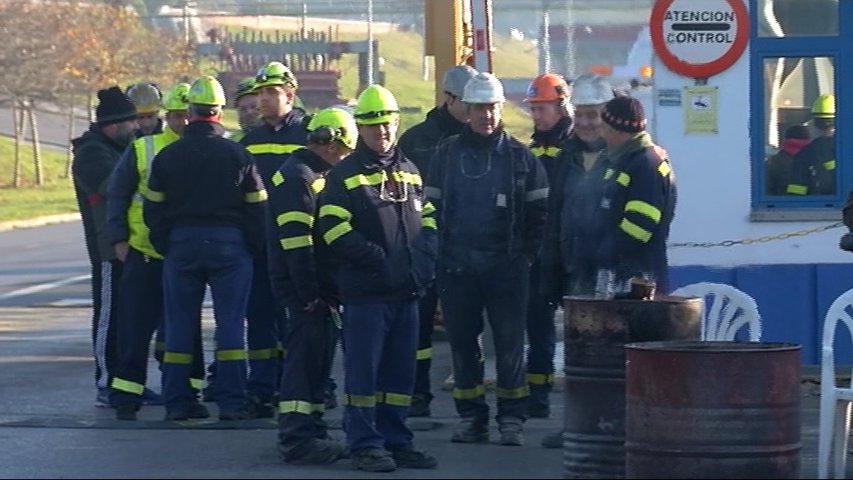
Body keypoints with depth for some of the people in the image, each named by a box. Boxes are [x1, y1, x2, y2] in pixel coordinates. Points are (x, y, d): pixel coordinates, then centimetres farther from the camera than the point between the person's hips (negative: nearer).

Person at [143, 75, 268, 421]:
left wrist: (164, 247, 14)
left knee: (180, 326, 7)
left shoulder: (167, 156, 2)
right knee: (230, 324, 1)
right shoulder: (237, 155, -2)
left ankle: (176, 402, 7)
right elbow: (257, 207, -1)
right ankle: (231, 402, -3)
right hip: (229, 244, -1)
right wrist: (255, 247, 10)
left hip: (181, 245, 1)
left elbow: (153, 208, 5)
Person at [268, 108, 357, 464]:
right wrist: (309, 293, -22)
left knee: (318, 361, 13)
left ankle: (311, 432, 20)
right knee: (304, 360, -10)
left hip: (319, 288, 10)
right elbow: (296, 240, -21)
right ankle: (296, 439, -9)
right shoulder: (297, 177, -14)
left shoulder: (317, 176, 20)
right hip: (303, 288, -10)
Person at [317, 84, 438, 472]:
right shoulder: (344, 176, -2)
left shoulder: (410, 172, 17)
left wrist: (425, 259, 3)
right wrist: (377, 259, -16)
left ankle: (396, 441, 17)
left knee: (401, 372, 9)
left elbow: (428, 219, 22)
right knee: (363, 371, -4)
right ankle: (364, 444, -1)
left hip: (407, 290, 6)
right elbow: (334, 229, -10)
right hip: (365, 291, -6)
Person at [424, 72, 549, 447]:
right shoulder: (447, 155, 7)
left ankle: (512, 417, 4)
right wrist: (440, 254, 2)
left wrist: (527, 254, -4)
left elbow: (539, 212, 4)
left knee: (510, 342, -1)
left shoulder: (520, 157, 4)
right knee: (462, 342, 5)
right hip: (457, 267, 2)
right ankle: (471, 416, 13)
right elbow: (432, 206, 10)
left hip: (506, 265, -2)